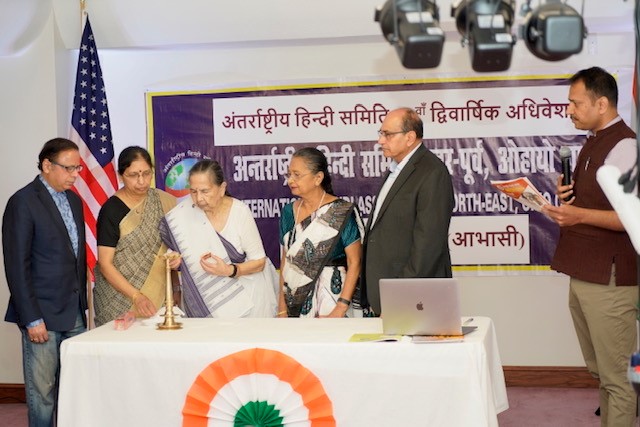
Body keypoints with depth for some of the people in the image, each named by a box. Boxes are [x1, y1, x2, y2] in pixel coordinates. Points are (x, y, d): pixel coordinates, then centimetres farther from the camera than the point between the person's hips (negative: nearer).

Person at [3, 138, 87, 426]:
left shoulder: (74, 201, 13)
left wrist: (82, 302, 12)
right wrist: (32, 319, -14)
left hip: (75, 312, 6)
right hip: (43, 315, -6)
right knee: (42, 390, 2)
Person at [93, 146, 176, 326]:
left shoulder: (165, 202, 6)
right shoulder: (111, 210, -6)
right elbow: (105, 264, -9)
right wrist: (137, 297, -19)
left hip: (158, 297, 3)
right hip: (119, 300, -3)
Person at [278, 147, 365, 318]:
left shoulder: (342, 212, -9)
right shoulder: (289, 212, 6)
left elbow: (354, 263, -10)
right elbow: (285, 260, 10)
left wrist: (341, 309, -17)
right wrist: (282, 308, 4)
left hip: (331, 300, -4)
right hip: (295, 305, 4)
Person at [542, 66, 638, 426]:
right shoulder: (594, 142, 14)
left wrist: (579, 215, -26)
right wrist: (569, 198, 5)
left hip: (608, 279, -9)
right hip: (583, 274, 9)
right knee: (601, 372, 17)